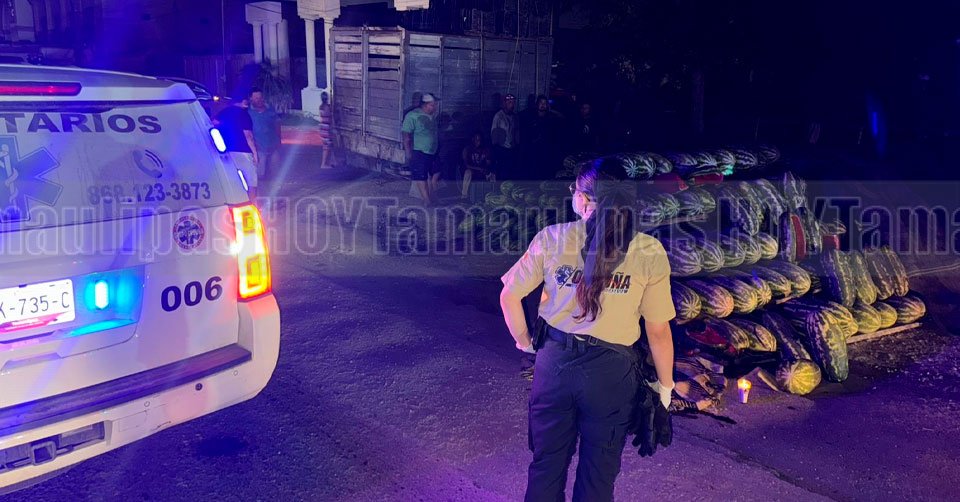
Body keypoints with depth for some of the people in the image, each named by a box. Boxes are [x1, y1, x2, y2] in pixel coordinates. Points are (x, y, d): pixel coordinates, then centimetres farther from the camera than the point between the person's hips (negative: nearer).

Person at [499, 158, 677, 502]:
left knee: (547, 461, 20)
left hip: (554, 361, 1)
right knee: (598, 473, 18)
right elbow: (658, 332, -6)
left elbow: (509, 297, -2)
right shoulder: (649, 252, -10)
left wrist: (525, 342, 15)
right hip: (611, 371, -1)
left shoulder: (551, 238, -8)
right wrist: (665, 385, 8)